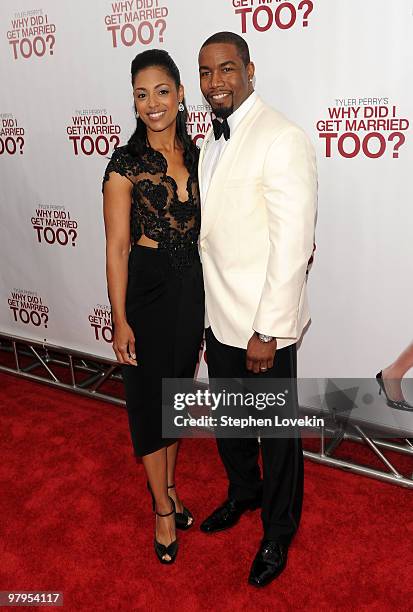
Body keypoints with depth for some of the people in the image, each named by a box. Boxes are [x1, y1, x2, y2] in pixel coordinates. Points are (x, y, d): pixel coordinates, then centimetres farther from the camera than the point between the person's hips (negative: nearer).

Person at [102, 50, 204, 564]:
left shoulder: (195, 154, 5)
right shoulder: (126, 162, -10)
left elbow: (206, 223, 11)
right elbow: (117, 247, -11)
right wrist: (120, 320, -14)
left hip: (191, 285, 5)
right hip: (147, 286, -5)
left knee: (178, 388, 18)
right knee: (150, 395, 7)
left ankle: (168, 485, 40)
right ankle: (163, 508, 27)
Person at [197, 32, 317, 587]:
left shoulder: (282, 139, -16)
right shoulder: (213, 139, 10)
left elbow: (293, 245, -20)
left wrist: (267, 332, -20)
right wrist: (211, 308, 11)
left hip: (263, 326, -8)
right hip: (218, 317, 8)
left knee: (276, 432, 12)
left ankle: (278, 532, 36)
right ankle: (243, 493, 51)